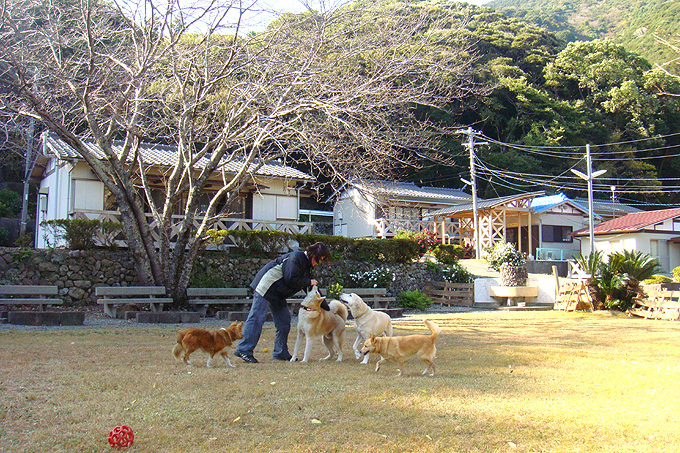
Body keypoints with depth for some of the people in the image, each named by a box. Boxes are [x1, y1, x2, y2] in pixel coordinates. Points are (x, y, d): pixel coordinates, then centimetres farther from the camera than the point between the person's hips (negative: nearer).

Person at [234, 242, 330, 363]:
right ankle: (244, 349, -14)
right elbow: (290, 279, -24)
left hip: (278, 294, 10)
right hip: (265, 286, -10)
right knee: (257, 318, -14)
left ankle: (280, 353, 12)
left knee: (284, 319, 7)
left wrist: (326, 307, 15)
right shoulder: (296, 258, -16)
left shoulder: (307, 266, 14)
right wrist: (308, 282, -11)